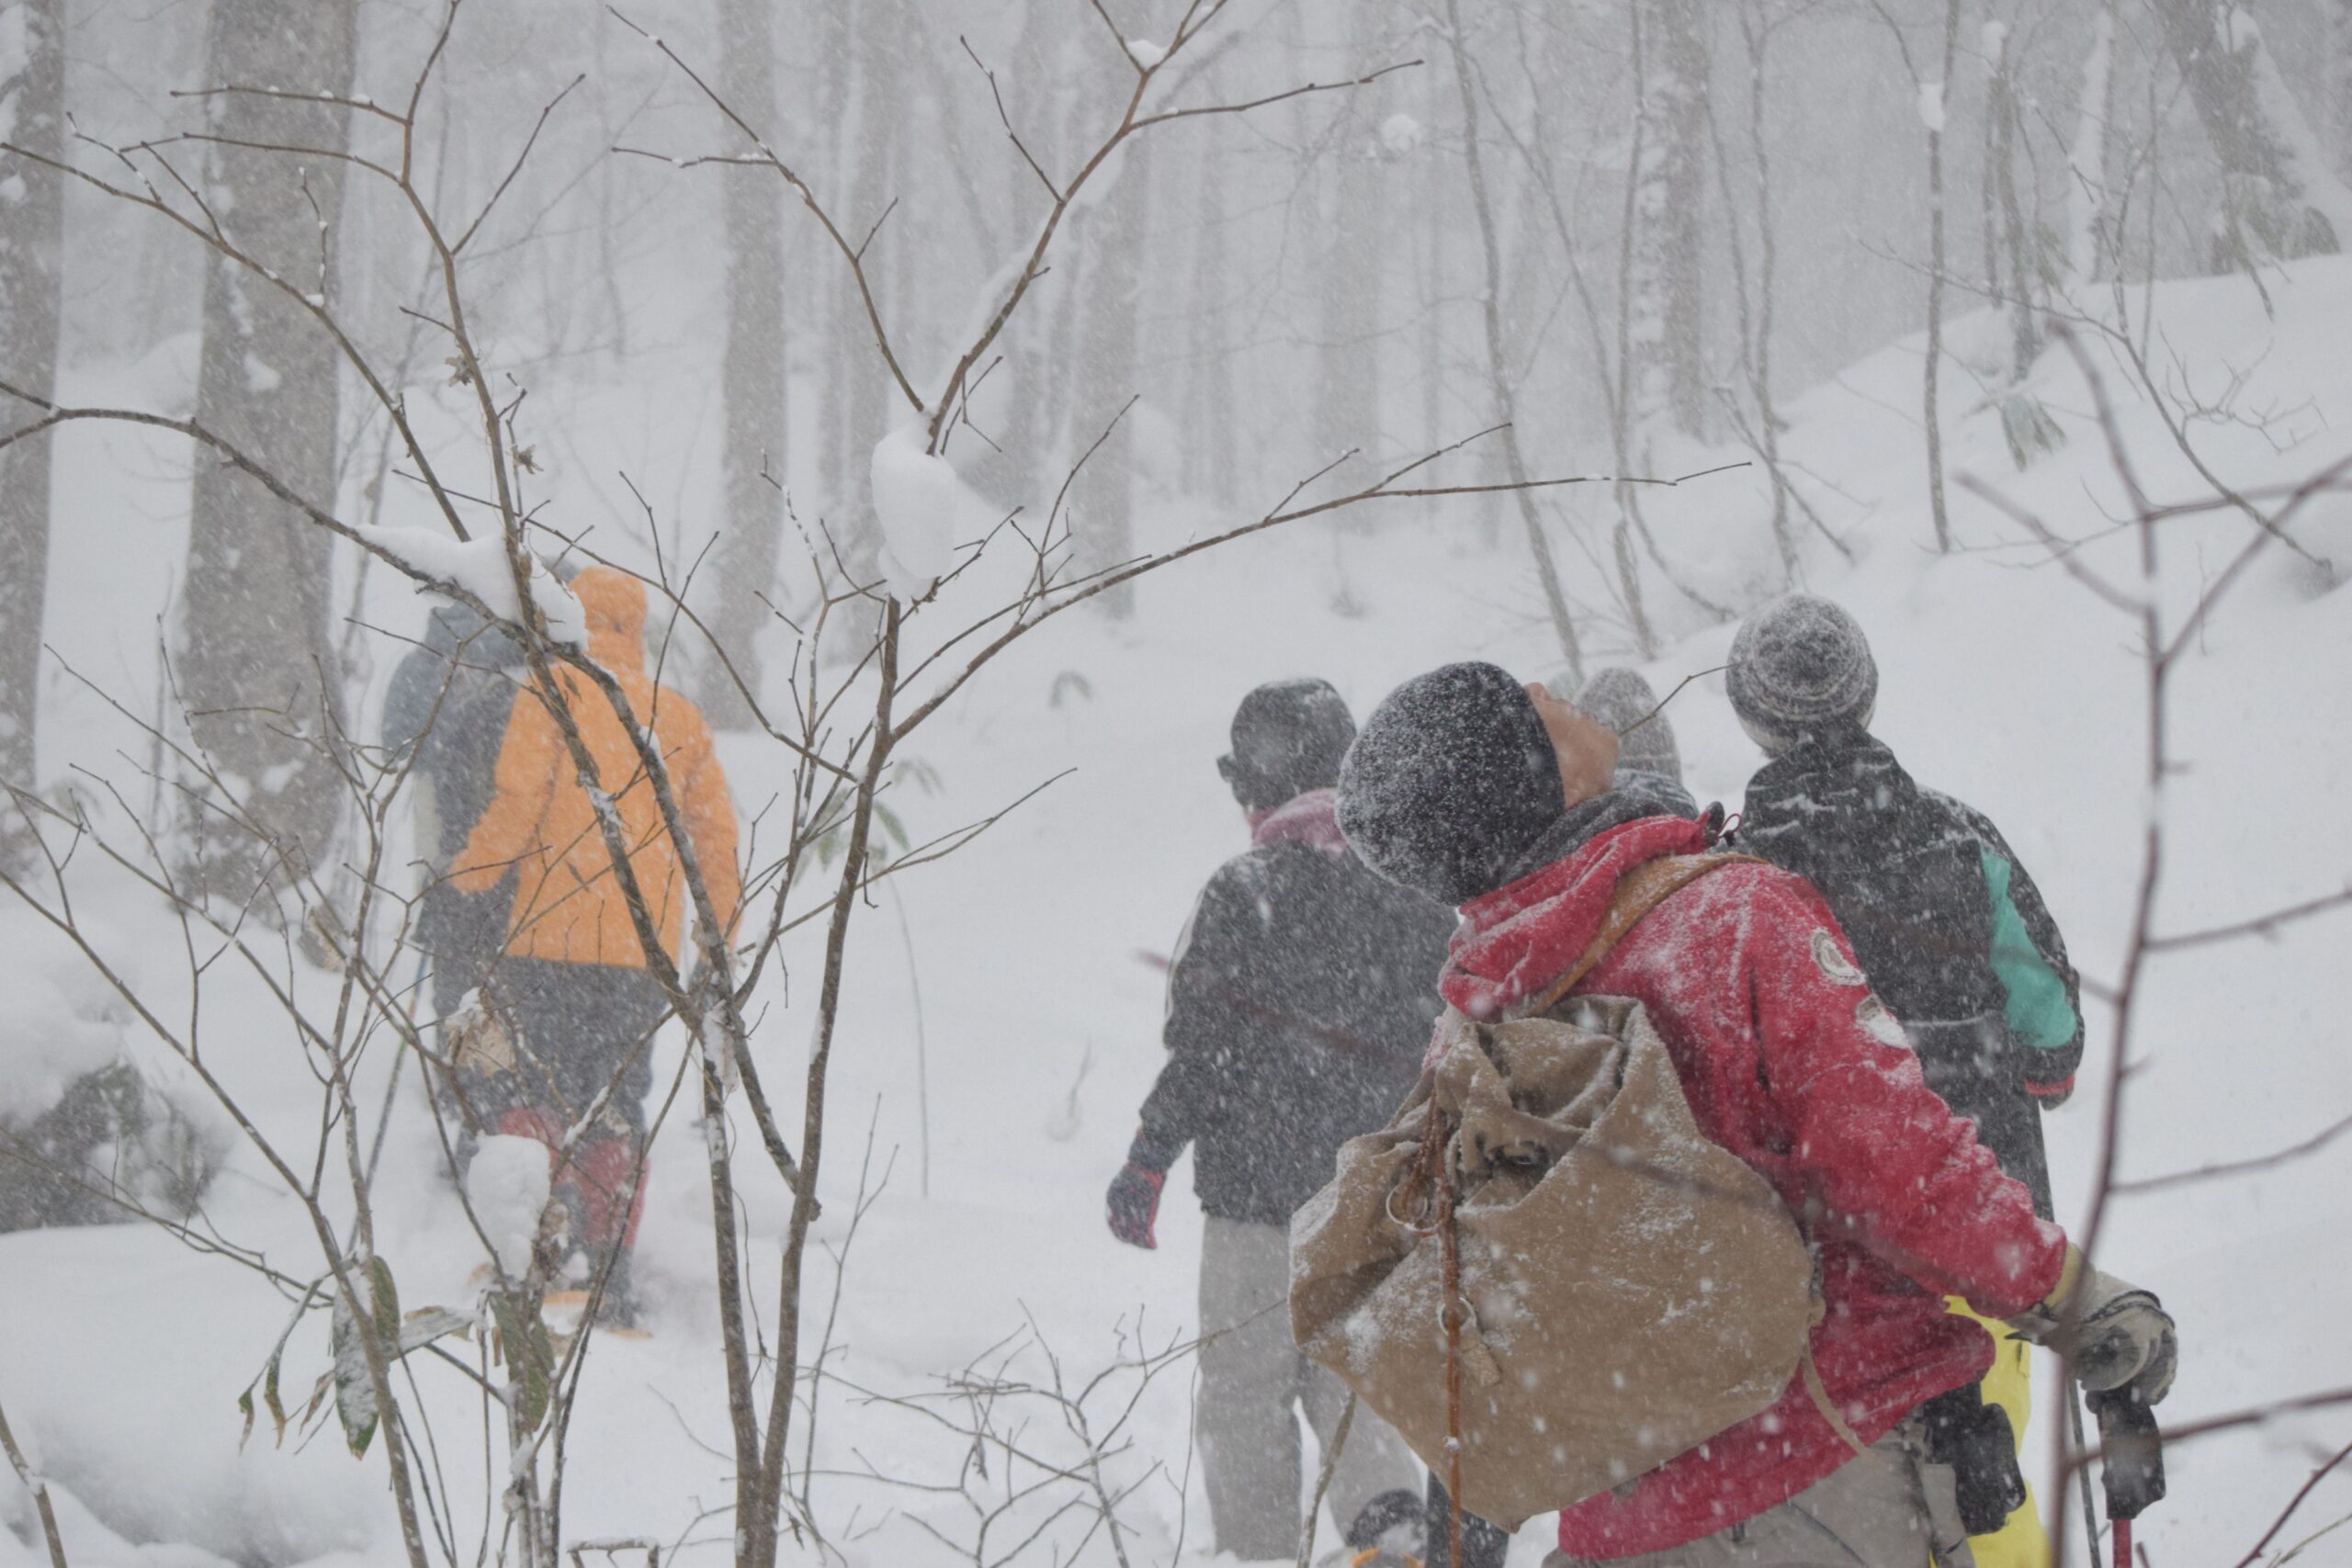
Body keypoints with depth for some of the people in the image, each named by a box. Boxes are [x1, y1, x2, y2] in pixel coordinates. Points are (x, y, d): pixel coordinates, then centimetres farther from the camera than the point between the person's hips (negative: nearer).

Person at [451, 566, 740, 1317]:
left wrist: (470, 872, 5)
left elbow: (519, 802, -10)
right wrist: (722, 933, 24)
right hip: (645, 946, 4)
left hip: (553, 932, -4)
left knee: (535, 1092, 1)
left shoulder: (551, 692, -1)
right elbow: (715, 832, 13)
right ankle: (612, 1276, 6)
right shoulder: (678, 715, 12)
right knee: (616, 1106, 9)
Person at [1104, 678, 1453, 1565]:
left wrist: (1146, 1164, -4)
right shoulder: (1417, 893, 0)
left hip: (1259, 1188, -5)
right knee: (1346, 1364, 17)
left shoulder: (1243, 894, -15)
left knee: (1247, 1390, 8)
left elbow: (1201, 1053, -14)